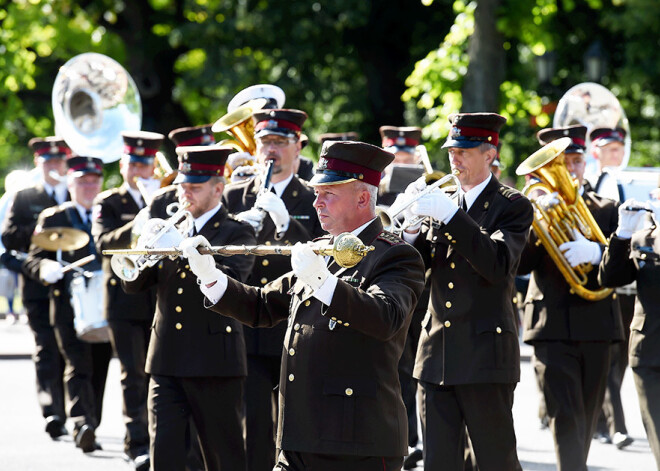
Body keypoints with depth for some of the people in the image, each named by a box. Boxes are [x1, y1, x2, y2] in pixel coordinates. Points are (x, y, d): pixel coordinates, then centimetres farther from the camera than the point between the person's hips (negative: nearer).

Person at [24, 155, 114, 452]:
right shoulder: (52, 218, 9)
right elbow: (33, 260, 3)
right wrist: (46, 268, -19)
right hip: (70, 307, -3)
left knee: (99, 371, 8)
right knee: (78, 366, -17)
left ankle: (90, 429, 18)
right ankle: (82, 425, -31)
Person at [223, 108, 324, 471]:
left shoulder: (314, 202, 5)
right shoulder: (234, 197, 11)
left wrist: (285, 222, -24)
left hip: (296, 336, -1)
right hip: (247, 336, 1)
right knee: (252, 423, -4)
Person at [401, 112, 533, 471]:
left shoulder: (512, 206, -3)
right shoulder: (441, 198, 13)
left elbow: (498, 265, -19)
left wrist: (451, 216, -26)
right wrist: (413, 228, -13)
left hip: (485, 354, -5)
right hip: (437, 356, 5)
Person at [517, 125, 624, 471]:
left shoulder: (605, 210, 11)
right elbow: (519, 263, -7)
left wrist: (595, 252, -22)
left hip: (596, 324, 3)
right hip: (553, 326, -3)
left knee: (586, 417, 12)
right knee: (565, 417, -13)